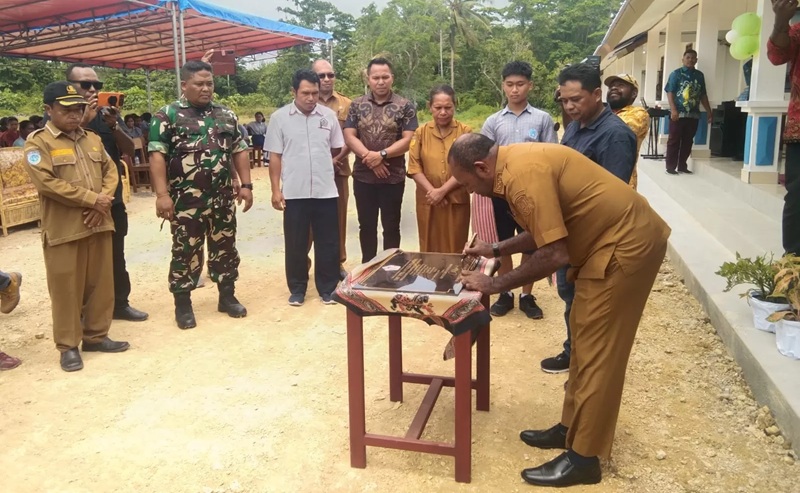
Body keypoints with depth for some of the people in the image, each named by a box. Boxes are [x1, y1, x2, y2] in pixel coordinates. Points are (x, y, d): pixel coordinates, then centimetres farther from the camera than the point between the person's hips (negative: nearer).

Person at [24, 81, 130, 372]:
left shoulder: (93, 139, 13)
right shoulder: (38, 143, -5)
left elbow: (111, 171, 11)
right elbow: (47, 183, -16)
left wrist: (103, 202, -8)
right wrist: (92, 199, -16)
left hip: (99, 224, 6)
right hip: (63, 229, -5)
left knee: (101, 284, 11)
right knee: (66, 289, 2)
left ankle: (96, 336, 26)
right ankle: (68, 346, 14)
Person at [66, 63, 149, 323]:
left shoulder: (109, 114, 10)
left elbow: (129, 150, 3)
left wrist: (114, 125, -13)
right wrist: (84, 121, -23)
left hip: (112, 199, 5)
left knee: (116, 256, 13)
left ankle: (120, 303, 25)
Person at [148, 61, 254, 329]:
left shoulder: (226, 115, 11)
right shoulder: (167, 115, -4)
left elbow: (239, 151, 13)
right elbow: (157, 155, -9)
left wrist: (246, 184, 4)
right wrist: (162, 194, -17)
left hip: (223, 199, 4)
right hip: (186, 201, -4)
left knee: (225, 249, 12)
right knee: (185, 252, 4)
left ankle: (227, 297, 26)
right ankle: (183, 305, 17)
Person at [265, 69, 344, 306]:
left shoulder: (329, 115, 3)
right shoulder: (279, 117, -1)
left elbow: (337, 149, 15)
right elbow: (275, 157, 0)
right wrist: (276, 190, -3)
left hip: (326, 191, 2)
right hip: (294, 193, -1)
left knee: (328, 242, 7)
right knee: (295, 243, 8)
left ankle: (328, 288, 21)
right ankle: (297, 289, 21)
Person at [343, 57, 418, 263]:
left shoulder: (404, 106, -2)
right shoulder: (357, 105, 5)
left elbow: (408, 140, -9)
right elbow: (349, 136, -2)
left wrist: (381, 155, -19)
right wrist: (369, 157, -15)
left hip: (393, 177, -2)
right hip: (363, 176, 2)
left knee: (391, 226, 7)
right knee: (366, 226, 12)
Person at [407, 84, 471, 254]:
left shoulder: (465, 132, -1)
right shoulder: (421, 132, 4)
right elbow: (414, 167, -1)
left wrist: (442, 191, -15)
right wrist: (432, 191, -13)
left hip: (457, 201, -1)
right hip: (428, 201, 1)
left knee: (455, 250, 5)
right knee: (430, 249, 8)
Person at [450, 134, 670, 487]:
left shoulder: (524, 174, -25)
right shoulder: (515, 162, 7)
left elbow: (554, 254, -27)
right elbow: (546, 231, 16)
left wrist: (494, 284, -18)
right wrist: (495, 250, 13)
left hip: (626, 244, -10)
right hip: (615, 238, 10)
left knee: (597, 350, -4)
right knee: (584, 342, 16)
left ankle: (584, 457, 8)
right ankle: (572, 428, 29)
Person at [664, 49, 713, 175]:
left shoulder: (700, 75, 14)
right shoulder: (676, 73, 0)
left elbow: (703, 95, 17)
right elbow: (670, 92, -6)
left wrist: (708, 111, 13)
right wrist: (673, 110, -17)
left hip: (693, 114, 5)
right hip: (678, 113, -4)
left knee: (688, 141, 7)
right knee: (674, 141, -1)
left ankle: (682, 166, 14)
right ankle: (670, 167, 2)